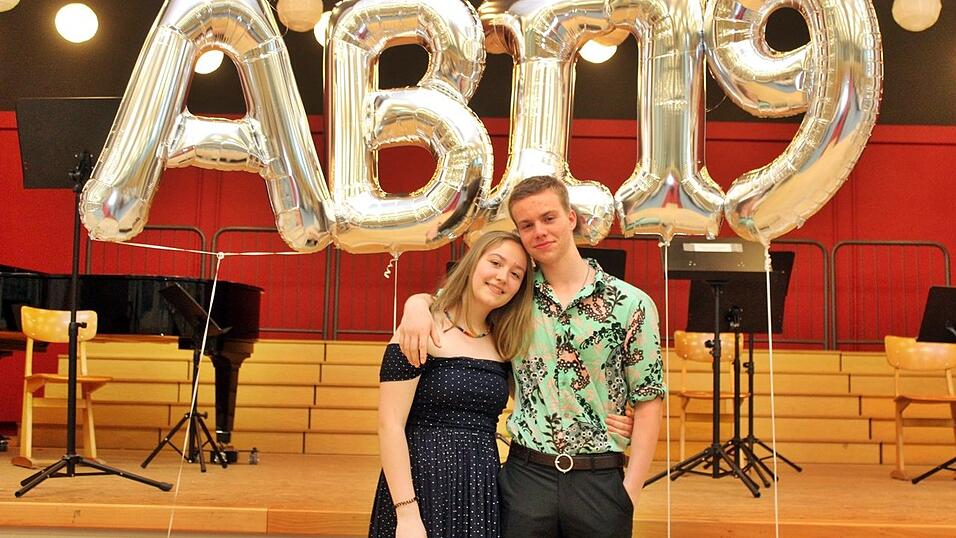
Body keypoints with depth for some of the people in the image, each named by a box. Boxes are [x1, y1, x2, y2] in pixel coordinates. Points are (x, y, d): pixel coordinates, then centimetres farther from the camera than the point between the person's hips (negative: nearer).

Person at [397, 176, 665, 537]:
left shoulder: (631, 304, -2)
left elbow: (648, 400, -1)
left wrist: (631, 490, -7)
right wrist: (417, 303, -7)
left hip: (600, 479, -1)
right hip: (525, 476, 2)